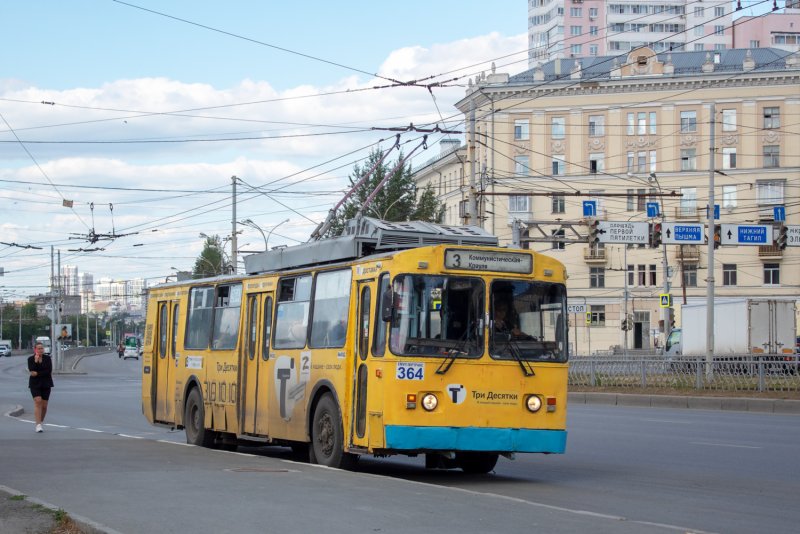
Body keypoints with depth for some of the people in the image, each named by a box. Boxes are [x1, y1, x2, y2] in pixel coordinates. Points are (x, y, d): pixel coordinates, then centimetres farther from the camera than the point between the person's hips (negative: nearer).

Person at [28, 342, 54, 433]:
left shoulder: (48, 358, 2)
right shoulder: (30, 359, 2)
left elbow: (49, 371, -9)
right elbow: (31, 371, -11)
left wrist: (37, 374, -13)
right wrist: (35, 361, -20)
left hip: (46, 384, 2)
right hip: (35, 384, -2)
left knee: (44, 405, 2)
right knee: (38, 402, -17)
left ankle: (41, 421, 23)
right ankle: (38, 425, -22)